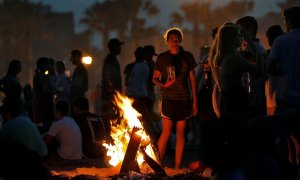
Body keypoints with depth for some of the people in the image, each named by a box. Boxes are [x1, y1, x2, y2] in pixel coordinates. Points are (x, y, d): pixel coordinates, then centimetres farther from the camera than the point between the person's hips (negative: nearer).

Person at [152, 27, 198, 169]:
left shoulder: (188, 57, 6)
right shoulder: (162, 58, 2)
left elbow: (192, 79, 10)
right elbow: (155, 79, 7)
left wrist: (195, 100, 6)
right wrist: (164, 84, -15)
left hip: (184, 99, 2)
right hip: (168, 99, -2)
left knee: (180, 134, 3)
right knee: (166, 132, -8)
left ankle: (177, 168, 7)